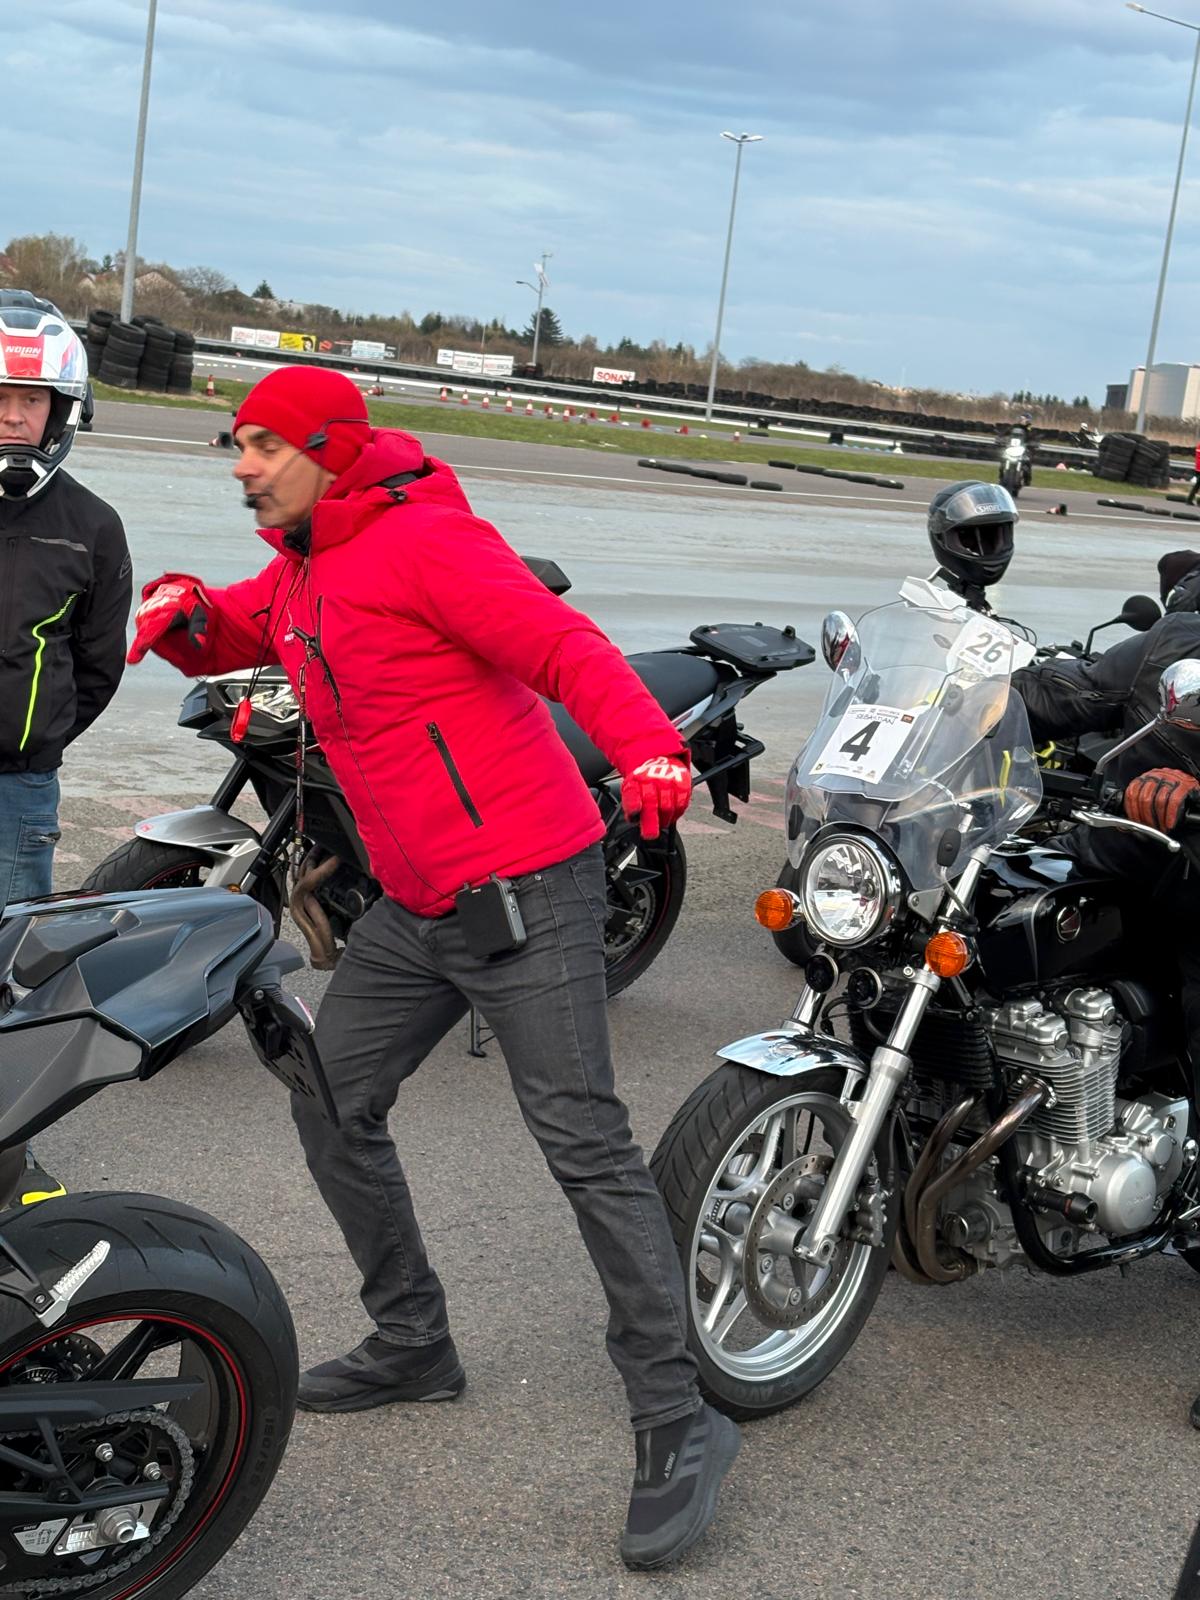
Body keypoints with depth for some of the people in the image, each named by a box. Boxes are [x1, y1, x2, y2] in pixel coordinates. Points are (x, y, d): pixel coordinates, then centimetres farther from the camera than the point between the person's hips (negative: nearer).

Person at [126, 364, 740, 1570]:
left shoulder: (425, 539, -12)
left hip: (522, 891, -9)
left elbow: (564, 646, -20)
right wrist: (186, 613, -2)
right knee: (332, 1108, 14)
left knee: (582, 1142, -12)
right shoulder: (295, 576, 16)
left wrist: (645, 744, -38)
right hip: (414, 907, 10)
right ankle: (412, 1343, 30)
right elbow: (221, 639, 24)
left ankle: (677, 1422, -7)